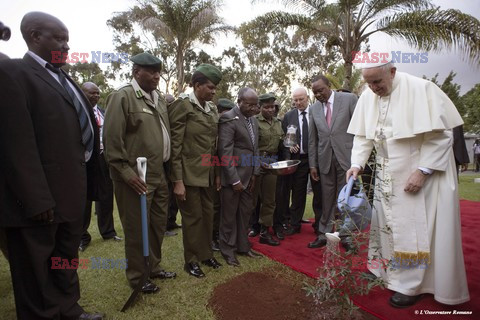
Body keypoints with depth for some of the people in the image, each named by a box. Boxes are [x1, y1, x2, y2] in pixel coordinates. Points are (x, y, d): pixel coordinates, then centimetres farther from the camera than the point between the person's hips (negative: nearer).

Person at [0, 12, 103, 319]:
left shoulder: (67, 80, 16)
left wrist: (87, 183, 10)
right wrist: (37, 200, -20)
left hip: (71, 192, 8)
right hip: (39, 199, -8)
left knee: (67, 259, 22)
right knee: (36, 270, 11)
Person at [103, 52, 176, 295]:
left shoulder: (159, 98, 12)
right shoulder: (121, 97, -10)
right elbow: (112, 140, -14)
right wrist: (128, 173, -17)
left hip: (159, 176, 7)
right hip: (136, 179, -7)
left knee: (158, 225, 17)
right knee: (137, 229, 7)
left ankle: (154, 268, 38)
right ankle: (137, 277, 27)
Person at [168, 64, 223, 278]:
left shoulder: (212, 108, 9)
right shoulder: (182, 105, -10)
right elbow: (175, 145, -13)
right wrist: (177, 181, -15)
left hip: (208, 174, 6)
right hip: (189, 174, -6)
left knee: (208, 214, 14)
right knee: (193, 217, 6)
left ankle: (206, 254, 34)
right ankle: (191, 260, 25)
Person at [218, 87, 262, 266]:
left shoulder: (253, 120, 11)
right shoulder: (229, 119, -13)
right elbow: (225, 151, -18)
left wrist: (254, 173, 8)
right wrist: (234, 180, -17)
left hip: (248, 176, 7)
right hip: (232, 176, -7)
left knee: (245, 213, 15)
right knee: (229, 215, 7)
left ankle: (243, 246, 31)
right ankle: (228, 250, 23)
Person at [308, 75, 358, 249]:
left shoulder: (349, 99, 0)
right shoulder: (314, 108, 9)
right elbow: (312, 139, 10)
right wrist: (312, 164, 7)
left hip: (346, 156, -2)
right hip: (325, 159, 3)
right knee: (327, 200, 7)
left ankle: (346, 237, 17)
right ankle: (324, 235, 19)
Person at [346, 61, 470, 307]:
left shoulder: (421, 89, -17)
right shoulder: (367, 97, -2)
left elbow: (441, 135, -16)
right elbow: (363, 136, 2)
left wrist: (422, 171, -19)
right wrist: (357, 164, -11)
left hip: (421, 172, -5)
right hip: (387, 175, 5)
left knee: (414, 227, 0)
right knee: (386, 222, 12)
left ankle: (411, 284, 16)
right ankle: (385, 269, 31)